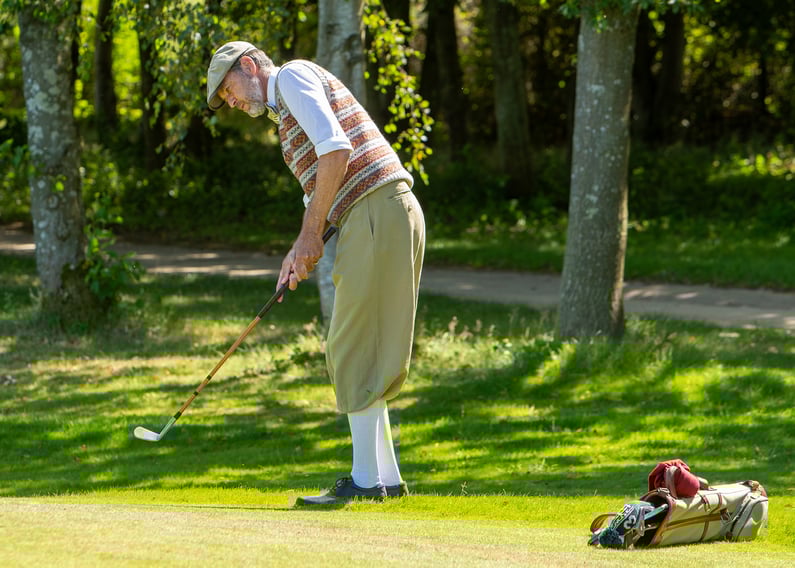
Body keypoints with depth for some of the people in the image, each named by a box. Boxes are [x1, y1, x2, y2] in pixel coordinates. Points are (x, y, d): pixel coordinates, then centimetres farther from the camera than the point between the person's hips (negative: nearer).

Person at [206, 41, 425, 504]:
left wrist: (311, 234, -11)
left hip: (380, 212, -10)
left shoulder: (293, 76, -2)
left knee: (357, 352, -7)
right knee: (350, 353, 13)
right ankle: (385, 477, 14)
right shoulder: (287, 112, 27)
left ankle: (367, 479, -5)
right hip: (370, 221, 10)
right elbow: (322, 193, 28)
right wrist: (300, 254, 12)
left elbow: (335, 150, -16)